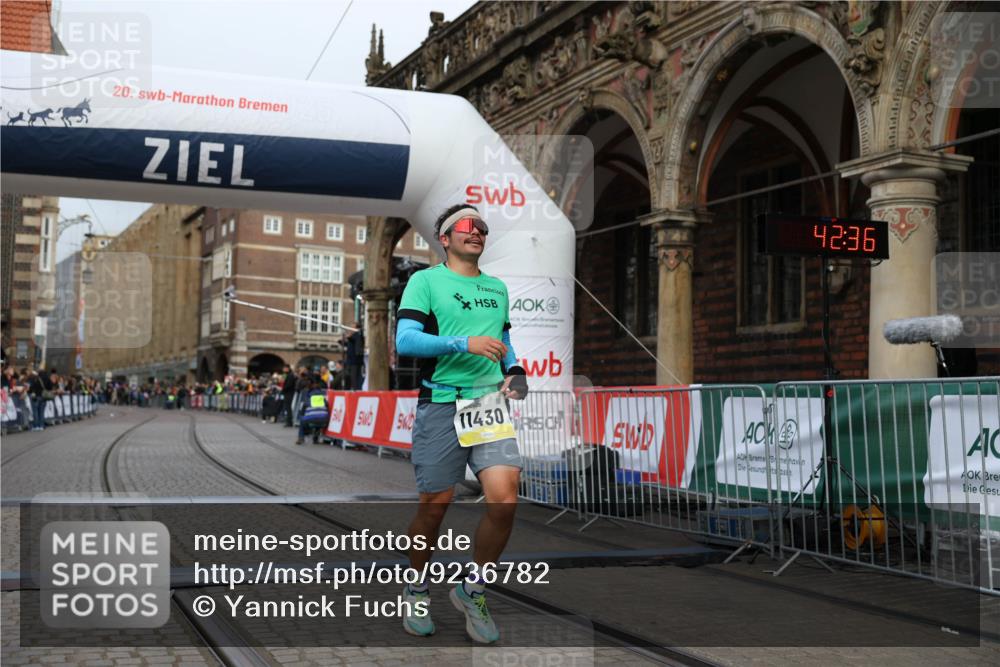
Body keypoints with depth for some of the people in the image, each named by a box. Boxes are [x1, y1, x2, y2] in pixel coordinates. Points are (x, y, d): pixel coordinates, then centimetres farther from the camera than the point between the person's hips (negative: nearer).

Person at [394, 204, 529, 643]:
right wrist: (464, 343, -19)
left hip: (490, 404, 4)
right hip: (440, 405, -4)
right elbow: (405, 341, -10)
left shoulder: (497, 288, 19)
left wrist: (514, 371, 9)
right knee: (434, 506, 3)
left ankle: (472, 590, 10)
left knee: (504, 499, -12)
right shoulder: (425, 281, 2)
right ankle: (416, 591, 28)